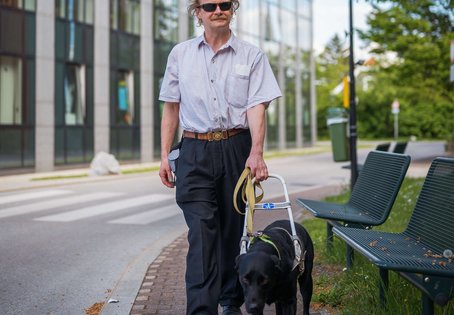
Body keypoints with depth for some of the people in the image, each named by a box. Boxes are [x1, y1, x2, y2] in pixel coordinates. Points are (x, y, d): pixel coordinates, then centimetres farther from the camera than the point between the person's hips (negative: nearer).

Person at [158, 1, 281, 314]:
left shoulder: (251, 55, 5)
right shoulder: (180, 54, 10)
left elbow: (257, 108, -5)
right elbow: (171, 108, 12)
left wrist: (256, 153, -19)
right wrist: (164, 155, 7)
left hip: (237, 149, 0)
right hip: (195, 151, 0)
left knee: (233, 230, 8)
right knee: (202, 233, -10)